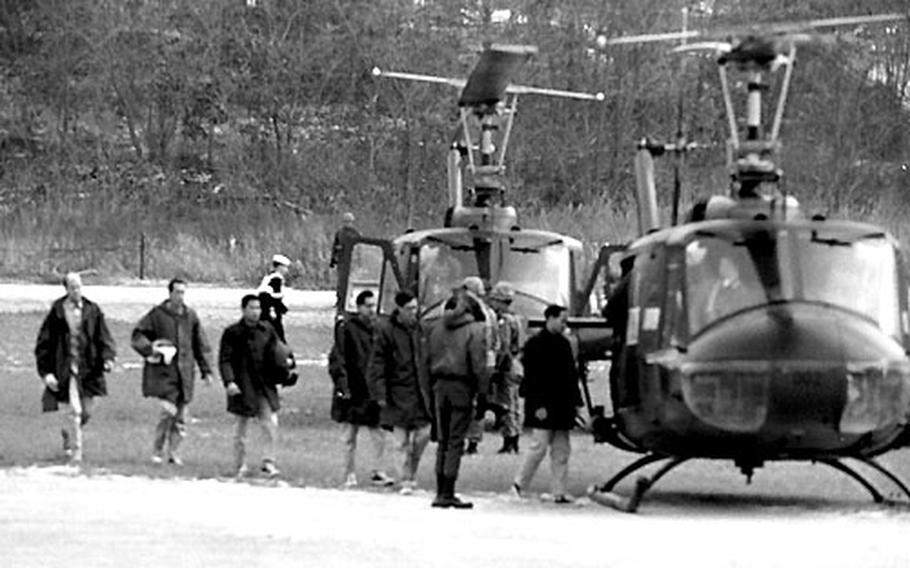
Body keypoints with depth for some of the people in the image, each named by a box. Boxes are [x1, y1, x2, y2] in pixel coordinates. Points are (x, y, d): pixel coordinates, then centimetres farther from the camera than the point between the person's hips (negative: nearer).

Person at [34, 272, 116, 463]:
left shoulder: (92, 311, 4)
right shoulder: (57, 312, -3)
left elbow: (104, 338, 6)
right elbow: (43, 343, 0)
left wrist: (108, 357, -12)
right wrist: (45, 372, -7)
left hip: (89, 368, 3)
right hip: (66, 367, -3)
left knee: (87, 411, 8)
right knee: (74, 410, -13)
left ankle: (67, 432, 38)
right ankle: (76, 449, -2)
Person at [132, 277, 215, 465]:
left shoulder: (190, 316, 10)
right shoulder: (157, 314, -2)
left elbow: (200, 345, 17)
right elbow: (137, 336, 0)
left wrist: (206, 371, 14)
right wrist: (150, 348, -19)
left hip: (184, 371, 5)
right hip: (163, 370, -5)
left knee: (181, 415, 4)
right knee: (169, 409, -16)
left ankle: (173, 451, 16)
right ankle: (157, 450, -2)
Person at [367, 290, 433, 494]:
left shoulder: (418, 328, 9)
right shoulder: (385, 330, -7)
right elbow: (377, 364, -6)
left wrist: (429, 388, 16)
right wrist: (380, 393, -11)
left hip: (420, 391, 5)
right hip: (398, 392, -5)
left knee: (423, 434, 2)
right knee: (401, 441, -2)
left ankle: (411, 472, 22)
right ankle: (405, 481, 6)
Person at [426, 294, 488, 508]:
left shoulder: (436, 328, 7)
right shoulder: (474, 330, -8)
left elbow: (428, 358, 8)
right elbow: (479, 364, -12)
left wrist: (432, 385, 13)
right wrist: (484, 392, -6)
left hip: (440, 384, 5)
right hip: (462, 386, -5)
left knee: (443, 440, 13)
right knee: (456, 441, -2)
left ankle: (441, 492, 15)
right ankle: (447, 493, -5)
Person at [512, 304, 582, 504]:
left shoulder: (563, 344, 15)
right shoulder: (536, 345, -9)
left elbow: (571, 374, 19)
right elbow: (533, 378, -13)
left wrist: (575, 401, 13)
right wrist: (538, 405, -18)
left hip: (562, 406, 8)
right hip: (544, 407, -8)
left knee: (561, 450, 5)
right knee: (539, 446, -7)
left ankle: (559, 492, 6)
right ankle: (519, 484, 7)